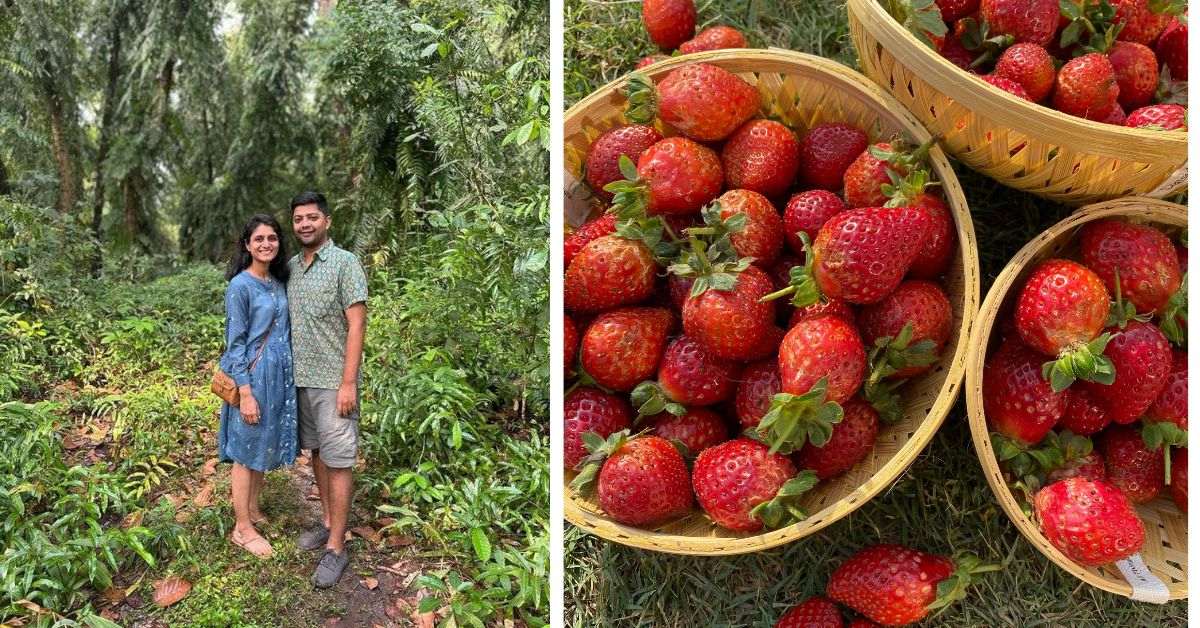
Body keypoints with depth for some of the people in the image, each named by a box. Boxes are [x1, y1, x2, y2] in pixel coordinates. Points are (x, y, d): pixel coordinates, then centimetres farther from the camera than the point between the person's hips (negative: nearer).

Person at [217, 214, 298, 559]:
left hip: (279, 376, 7)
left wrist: (287, 378, 14)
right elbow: (235, 343, -14)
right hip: (252, 376, -7)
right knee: (246, 452, 4)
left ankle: (253, 511, 33)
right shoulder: (240, 286, -13)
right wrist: (246, 393, -18)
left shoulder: (279, 283, 8)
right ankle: (242, 528, 15)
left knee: (266, 448, 17)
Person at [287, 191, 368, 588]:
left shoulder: (345, 263, -10)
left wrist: (348, 383, -18)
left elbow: (356, 325, -14)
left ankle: (336, 547, 3)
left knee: (338, 461, -2)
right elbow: (290, 324, 16)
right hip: (301, 378, 7)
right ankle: (328, 522, 30)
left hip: (332, 381, -7)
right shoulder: (291, 267, 10)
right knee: (316, 452, 16)